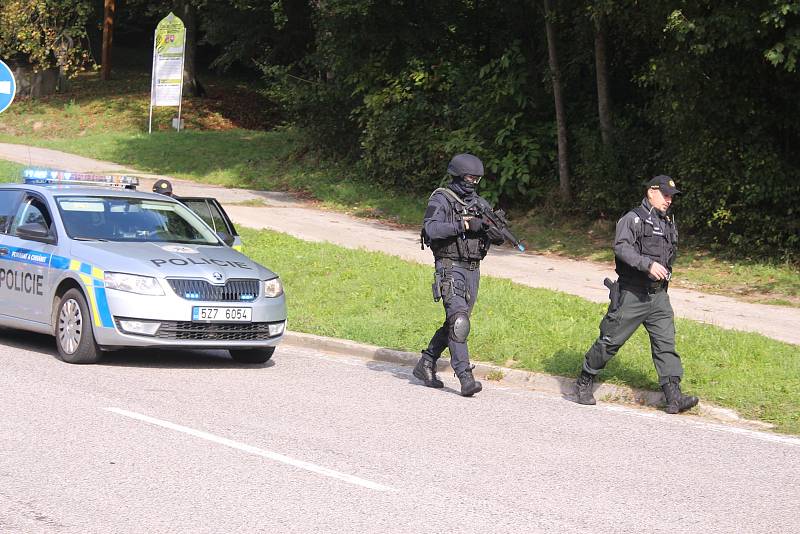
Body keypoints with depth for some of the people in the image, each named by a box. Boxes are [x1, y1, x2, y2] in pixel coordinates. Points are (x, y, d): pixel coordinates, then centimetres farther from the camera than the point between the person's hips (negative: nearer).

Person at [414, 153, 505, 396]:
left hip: (472, 271, 7)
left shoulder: (479, 203, 13)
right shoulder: (440, 200, -6)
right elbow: (430, 229, -23)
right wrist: (464, 225, -27)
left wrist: (495, 227, -11)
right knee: (459, 322, -16)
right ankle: (465, 378, -19)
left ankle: (426, 365, 26)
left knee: (454, 323, 11)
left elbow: (498, 239, 13)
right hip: (450, 269, -7)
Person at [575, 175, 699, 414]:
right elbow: (621, 248, -23)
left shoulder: (669, 223, 16)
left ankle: (674, 396, -11)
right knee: (611, 340, 1)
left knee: (666, 342, -5)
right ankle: (584, 382, 18)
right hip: (631, 295, -6)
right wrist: (648, 264, -31)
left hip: (658, 295, 6)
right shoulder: (633, 219, -8)